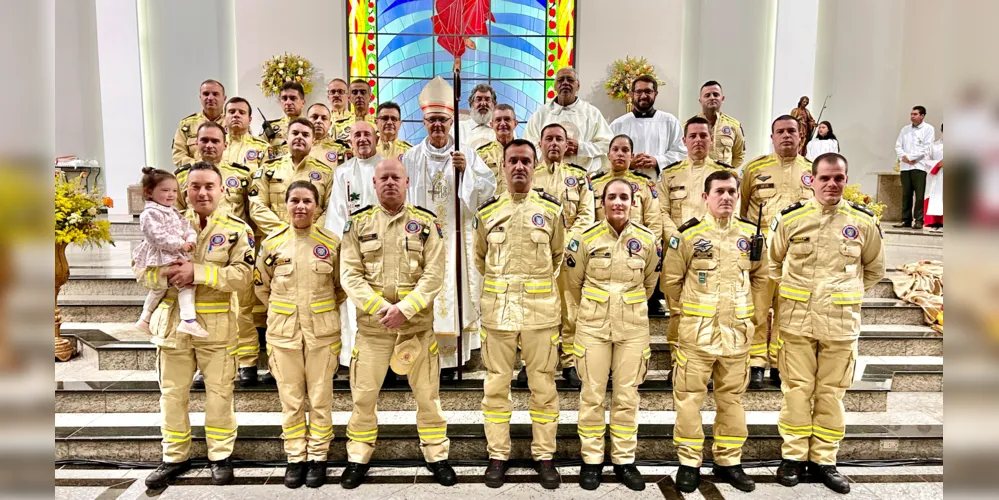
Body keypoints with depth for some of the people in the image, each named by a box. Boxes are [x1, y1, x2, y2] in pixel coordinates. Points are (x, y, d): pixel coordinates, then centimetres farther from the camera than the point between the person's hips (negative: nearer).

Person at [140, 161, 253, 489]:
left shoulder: (236, 229, -4)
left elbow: (242, 275, -15)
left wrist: (197, 272, -24)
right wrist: (167, 273, -18)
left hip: (216, 326, -3)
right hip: (173, 322, 3)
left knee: (219, 394, 7)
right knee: (173, 394, 12)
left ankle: (220, 456, 22)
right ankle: (175, 457, 27)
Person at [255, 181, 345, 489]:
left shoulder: (331, 243, -4)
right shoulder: (272, 243, -1)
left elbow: (343, 287, 8)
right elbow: (261, 285, 13)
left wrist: (324, 310, 6)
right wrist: (281, 310, 10)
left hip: (322, 331, -1)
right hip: (283, 331, 1)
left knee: (320, 398, 6)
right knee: (290, 400, 9)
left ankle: (318, 457, 20)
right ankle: (295, 457, 23)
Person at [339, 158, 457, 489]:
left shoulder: (426, 223, 2)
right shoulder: (358, 223, 4)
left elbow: (434, 275, -6)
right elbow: (351, 275, -2)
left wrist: (405, 309, -17)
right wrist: (381, 309, -14)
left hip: (418, 323, 0)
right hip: (372, 323, 1)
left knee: (427, 393, 9)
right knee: (363, 394, 8)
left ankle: (436, 455, 25)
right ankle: (359, 458, 25)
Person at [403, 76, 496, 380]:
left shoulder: (467, 154, 5)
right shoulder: (411, 157, 7)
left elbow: (489, 190, -4)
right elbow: (402, 198, 8)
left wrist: (466, 170, -18)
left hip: (455, 237, 0)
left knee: (454, 292, -1)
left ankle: (450, 357, 8)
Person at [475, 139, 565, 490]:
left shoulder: (551, 209, 2)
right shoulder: (487, 211, 4)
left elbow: (558, 255, 13)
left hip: (540, 311, -1)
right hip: (497, 310, 1)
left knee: (543, 386, 6)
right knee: (496, 385, 7)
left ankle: (544, 455, 20)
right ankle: (498, 455, 21)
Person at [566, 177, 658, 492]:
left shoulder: (648, 240, -2)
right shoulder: (586, 238, -7)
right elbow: (573, 282, 7)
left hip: (633, 327, 1)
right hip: (593, 326, -1)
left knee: (627, 396, 8)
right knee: (592, 395, 5)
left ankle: (624, 460, 21)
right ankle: (591, 460, 18)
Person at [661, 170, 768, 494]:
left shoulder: (750, 235, 6)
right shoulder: (688, 235, -6)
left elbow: (760, 278, 18)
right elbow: (670, 280, 2)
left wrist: (751, 311, 10)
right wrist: (692, 309, 7)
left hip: (738, 332, 4)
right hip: (697, 332, -3)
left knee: (732, 399, 12)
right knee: (690, 397, 2)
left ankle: (729, 462, 25)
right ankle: (689, 463, 15)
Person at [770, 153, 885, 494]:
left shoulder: (864, 222, 1)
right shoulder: (790, 218, -1)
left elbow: (874, 269, 15)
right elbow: (773, 263, 13)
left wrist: (848, 294, 10)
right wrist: (791, 291, 8)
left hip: (841, 322, 1)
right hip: (797, 320, 0)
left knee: (831, 392, 8)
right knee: (797, 389, 6)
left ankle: (824, 460, 21)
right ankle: (793, 457, 18)